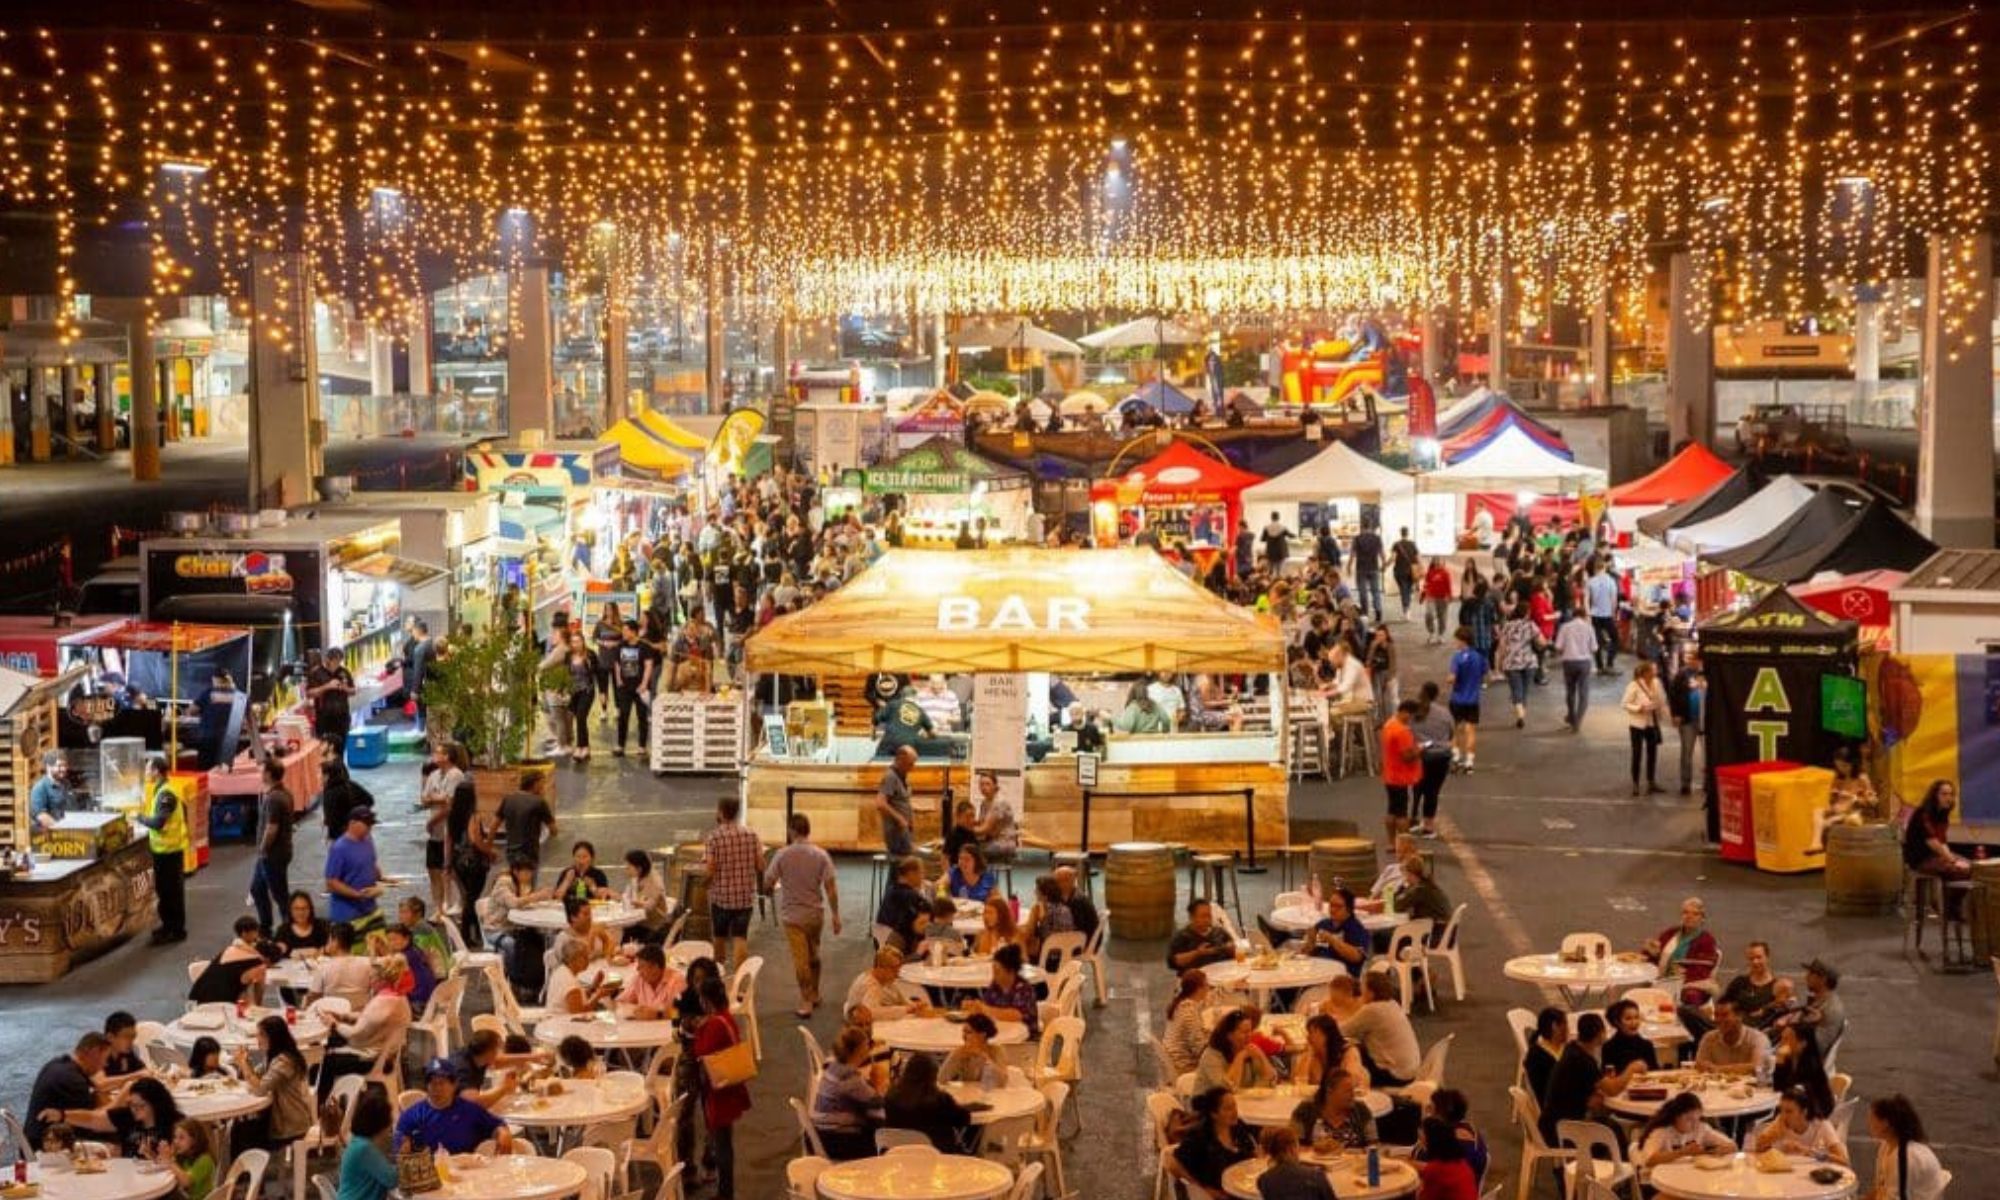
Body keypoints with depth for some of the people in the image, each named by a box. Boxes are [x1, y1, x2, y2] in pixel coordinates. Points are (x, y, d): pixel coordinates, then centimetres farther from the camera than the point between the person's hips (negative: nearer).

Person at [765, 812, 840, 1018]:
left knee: (800, 959, 1)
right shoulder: (821, 855, -8)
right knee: (813, 955, 21)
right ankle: (814, 995, 34)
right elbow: (831, 888, -9)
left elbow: (768, 882, -5)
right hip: (815, 913, 3)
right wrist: (835, 916, -2)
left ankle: (806, 1003, 0)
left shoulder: (782, 855, -13)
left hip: (792, 915, -3)